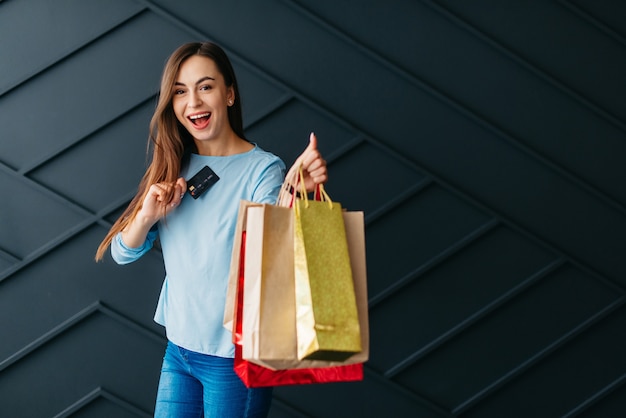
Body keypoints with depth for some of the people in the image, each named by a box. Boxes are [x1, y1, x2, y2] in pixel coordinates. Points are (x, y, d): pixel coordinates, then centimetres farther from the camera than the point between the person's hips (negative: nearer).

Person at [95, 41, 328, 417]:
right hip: (179, 348, 5)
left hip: (235, 357, -5)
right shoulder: (175, 168, 4)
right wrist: (147, 215, -18)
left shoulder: (263, 170, -13)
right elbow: (123, 253, 3)